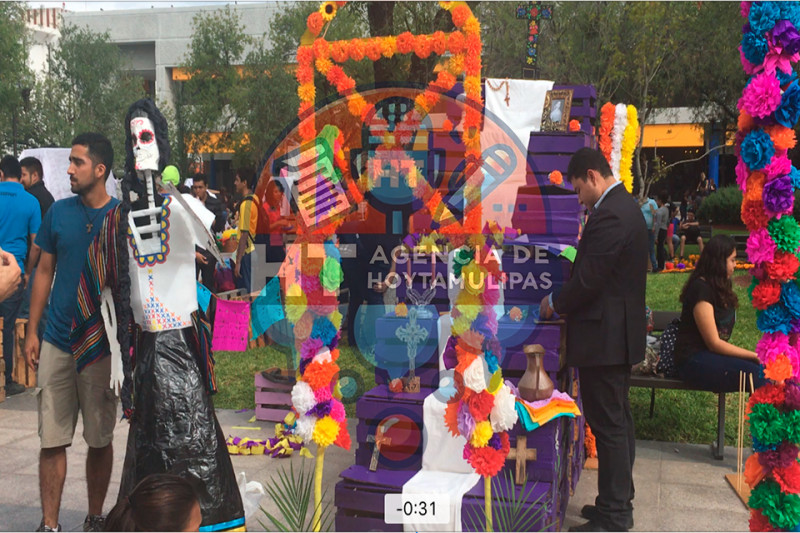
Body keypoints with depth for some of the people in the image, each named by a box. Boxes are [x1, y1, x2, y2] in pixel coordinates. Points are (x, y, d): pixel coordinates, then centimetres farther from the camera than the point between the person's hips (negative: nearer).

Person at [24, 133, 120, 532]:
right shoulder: (59, 212, 3)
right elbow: (45, 272, 9)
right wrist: (32, 331, 4)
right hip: (56, 342, 2)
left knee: (100, 440, 9)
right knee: (52, 440, 3)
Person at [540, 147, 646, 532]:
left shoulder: (609, 215, -20)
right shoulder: (624, 207, 13)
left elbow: (588, 280, -21)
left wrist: (555, 303, -5)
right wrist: (564, 301, 11)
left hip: (603, 337, -11)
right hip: (619, 333, 11)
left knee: (608, 425, -2)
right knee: (617, 421, 17)